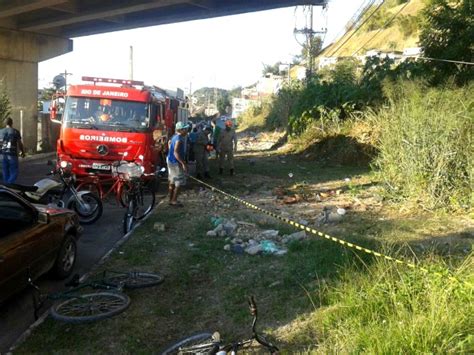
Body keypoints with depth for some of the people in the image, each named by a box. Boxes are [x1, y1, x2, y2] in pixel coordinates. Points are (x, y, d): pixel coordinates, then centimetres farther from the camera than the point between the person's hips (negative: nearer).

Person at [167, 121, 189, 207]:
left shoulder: (175, 137, 10)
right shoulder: (179, 139, -21)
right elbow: (176, 152, -28)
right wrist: (183, 163, -30)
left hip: (170, 161, 10)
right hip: (176, 162, -10)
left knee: (172, 182, 16)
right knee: (179, 183, -3)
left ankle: (171, 200, 24)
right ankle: (174, 200, 1)